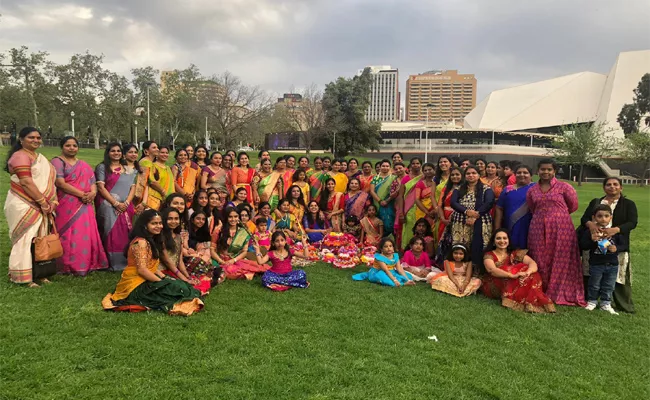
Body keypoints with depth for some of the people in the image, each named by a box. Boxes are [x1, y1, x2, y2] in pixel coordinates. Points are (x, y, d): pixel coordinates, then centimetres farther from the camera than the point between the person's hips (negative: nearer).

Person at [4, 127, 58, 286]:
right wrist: (43, 202, -17)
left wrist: (52, 202, 6)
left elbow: (47, 181, 18)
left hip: (38, 206, 8)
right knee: (26, 240, -5)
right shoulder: (20, 156, -11)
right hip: (23, 206, -8)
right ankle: (24, 277, 4)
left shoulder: (40, 157, 17)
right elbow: (26, 182, -19)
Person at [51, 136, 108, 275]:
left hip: (85, 205, 5)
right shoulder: (57, 162, 0)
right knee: (69, 235, -6)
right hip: (67, 206, -5)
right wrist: (81, 194, -16)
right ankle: (68, 267, 1)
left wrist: (93, 192, -10)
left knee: (86, 235, 3)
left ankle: (86, 264, 10)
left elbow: (92, 181, 13)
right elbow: (60, 183, -12)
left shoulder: (84, 165, 20)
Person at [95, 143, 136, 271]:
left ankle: (125, 262, 6)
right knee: (111, 233, -7)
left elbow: (133, 187, 8)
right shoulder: (102, 167, 3)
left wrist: (126, 203, -8)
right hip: (108, 206, -3)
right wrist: (116, 203, -13)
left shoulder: (129, 169, 14)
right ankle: (113, 263, -4)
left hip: (125, 207, 3)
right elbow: (101, 187, -6)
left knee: (125, 234, 1)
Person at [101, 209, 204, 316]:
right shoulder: (141, 242, -17)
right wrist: (162, 282, -17)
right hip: (136, 285, -10)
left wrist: (165, 278, -1)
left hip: (145, 281, 10)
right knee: (175, 288, -20)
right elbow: (142, 270, -23)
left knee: (180, 284, 0)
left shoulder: (151, 241, 14)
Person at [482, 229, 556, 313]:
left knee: (532, 276, -24)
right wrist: (512, 275, -34)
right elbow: (492, 270, -18)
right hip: (495, 287, -3)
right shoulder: (489, 255, 3)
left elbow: (533, 263, -4)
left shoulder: (515, 253, 13)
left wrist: (528, 272, -29)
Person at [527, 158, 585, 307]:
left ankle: (559, 293, 12)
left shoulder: (564, 187, -2)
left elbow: (573, 206, 8)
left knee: (561, 261, 1)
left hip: (561, 228, -3)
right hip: (538, 229, 3)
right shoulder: (532, 191, 9)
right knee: (540, 261, 6)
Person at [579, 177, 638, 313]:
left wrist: (615, 230, -24)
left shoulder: (628, 204, 8)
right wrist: (591, 224, -18)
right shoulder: (595, 202, 16)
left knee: (618, 275, -5)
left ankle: (624, 306, 7)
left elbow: (632, 222, -5)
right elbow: (584, 218, 7)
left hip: (617, 246, -2)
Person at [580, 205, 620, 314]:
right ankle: (592, 301, 27)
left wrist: (616, 249, -17)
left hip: (612, 265, 3)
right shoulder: (590, 231, -10)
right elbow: (583, 246, -12)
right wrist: (592, 240, -29)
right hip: (596, 264, -2)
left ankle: (605, 303, 25)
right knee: (594, 285, 11)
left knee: (609, 286, 12)